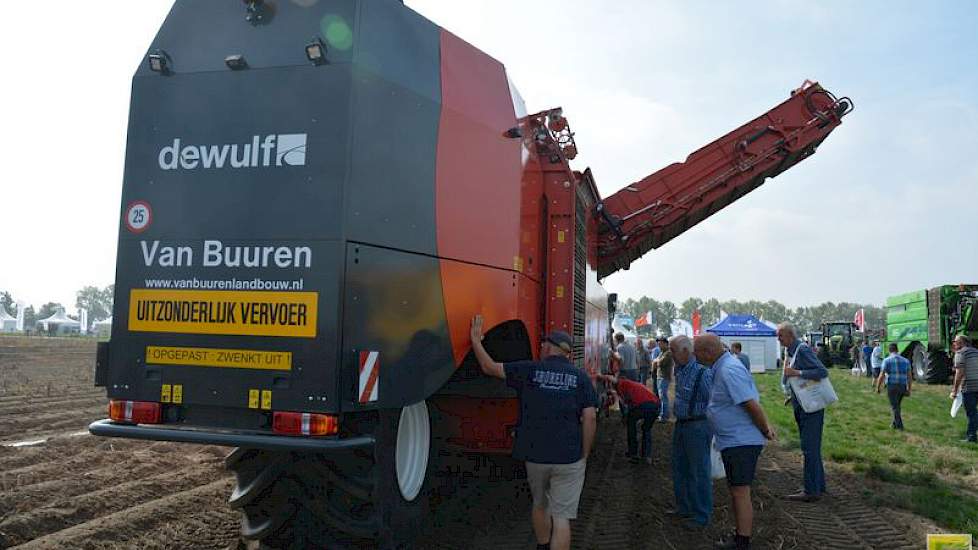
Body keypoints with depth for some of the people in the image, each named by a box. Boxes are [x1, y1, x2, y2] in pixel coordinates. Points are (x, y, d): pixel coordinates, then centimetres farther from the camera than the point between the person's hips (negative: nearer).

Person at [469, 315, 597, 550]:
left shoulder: (530, 370, -2)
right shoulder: (580, 377, -1)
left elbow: (489, 367, 4)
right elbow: (589, 419, -5)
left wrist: (476, 340, 16)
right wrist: (584, 455, 4)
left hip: (534, 455, 2)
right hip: (569, 458, -1)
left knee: (540, 505, 25)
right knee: (561, 516, 2)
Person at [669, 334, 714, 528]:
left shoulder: (703, 372, -21)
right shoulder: (679, 370, 6)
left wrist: (712, 430, -14)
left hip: (697, 426, -9)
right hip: (680, 425, 9)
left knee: (699, 472, 3)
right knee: (680, 469, 19)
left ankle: (702, 516, 15)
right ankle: (684, 507, 35)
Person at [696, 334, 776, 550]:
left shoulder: (729, 371, -22)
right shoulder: (723, 367, 12)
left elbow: (752, 404, -25)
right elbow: (754, 400, 18)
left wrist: (765, 430, -13)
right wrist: (765, 424, 16)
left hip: (741, 442, -11)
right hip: (733, 441, 11)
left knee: (740, 493, -4)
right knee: (736, 491, 19)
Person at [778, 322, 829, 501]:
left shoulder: (803, 350, -15)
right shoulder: (791, 352, 13)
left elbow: (823, 371, -24)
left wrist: (797, 373, -27)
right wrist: (791, 395, 12)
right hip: (800, 406, 10)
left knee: (810, 448, -6)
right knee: (811, 447, 16)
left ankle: (811, 491, -2)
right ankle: (818, 485, 25)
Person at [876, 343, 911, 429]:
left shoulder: (887, 361, -7)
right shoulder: (905, 361, 5)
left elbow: (881, 376, -10)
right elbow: (909, 376, 5)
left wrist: (878, 387, 1)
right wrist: (909, 389, 12)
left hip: (892, 386, -4)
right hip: (902, 386, 4)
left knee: (894, 406, 6)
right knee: (897, 406, 21)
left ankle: (899, 425, 3)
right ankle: (895, 424, 26)